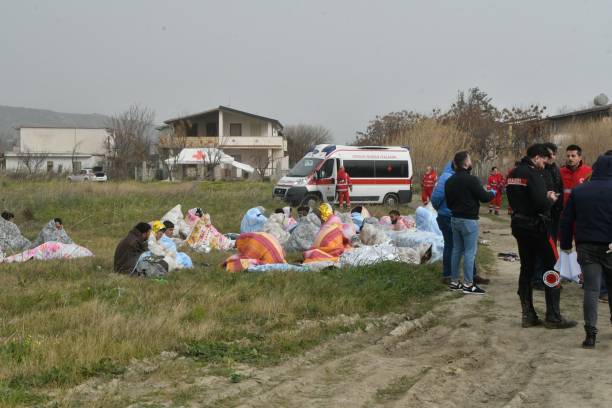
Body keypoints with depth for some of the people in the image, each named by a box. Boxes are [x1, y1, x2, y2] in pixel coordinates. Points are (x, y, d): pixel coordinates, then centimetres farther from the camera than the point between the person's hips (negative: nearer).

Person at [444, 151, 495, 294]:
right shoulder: (471, 179, -17)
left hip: (455, 219, 8)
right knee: (470, 251, -3)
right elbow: (484, 197, -14)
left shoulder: (450, 181, 8)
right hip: (469, 220, -8)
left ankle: (454, 282, 18)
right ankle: (468, 284, -3)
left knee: (457, 250, 14)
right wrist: (492, 193, 6)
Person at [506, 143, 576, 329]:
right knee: (552, 268, 0)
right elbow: (540, 203, -25)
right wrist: (550, 199, -3)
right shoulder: (533, 173, -17)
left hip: (519, 225, 8)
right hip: (536, 226, -8)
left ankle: (528, 315, 14)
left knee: (526, 269, 13)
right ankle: (553, 317, 1)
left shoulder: (513, 173, 10)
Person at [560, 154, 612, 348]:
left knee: (591, 289, 0)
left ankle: (590, 333, -8)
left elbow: (566, 220, 6)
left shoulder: (578, 191, 5)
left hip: (586, 247, 2)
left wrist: (565, 244, 13)